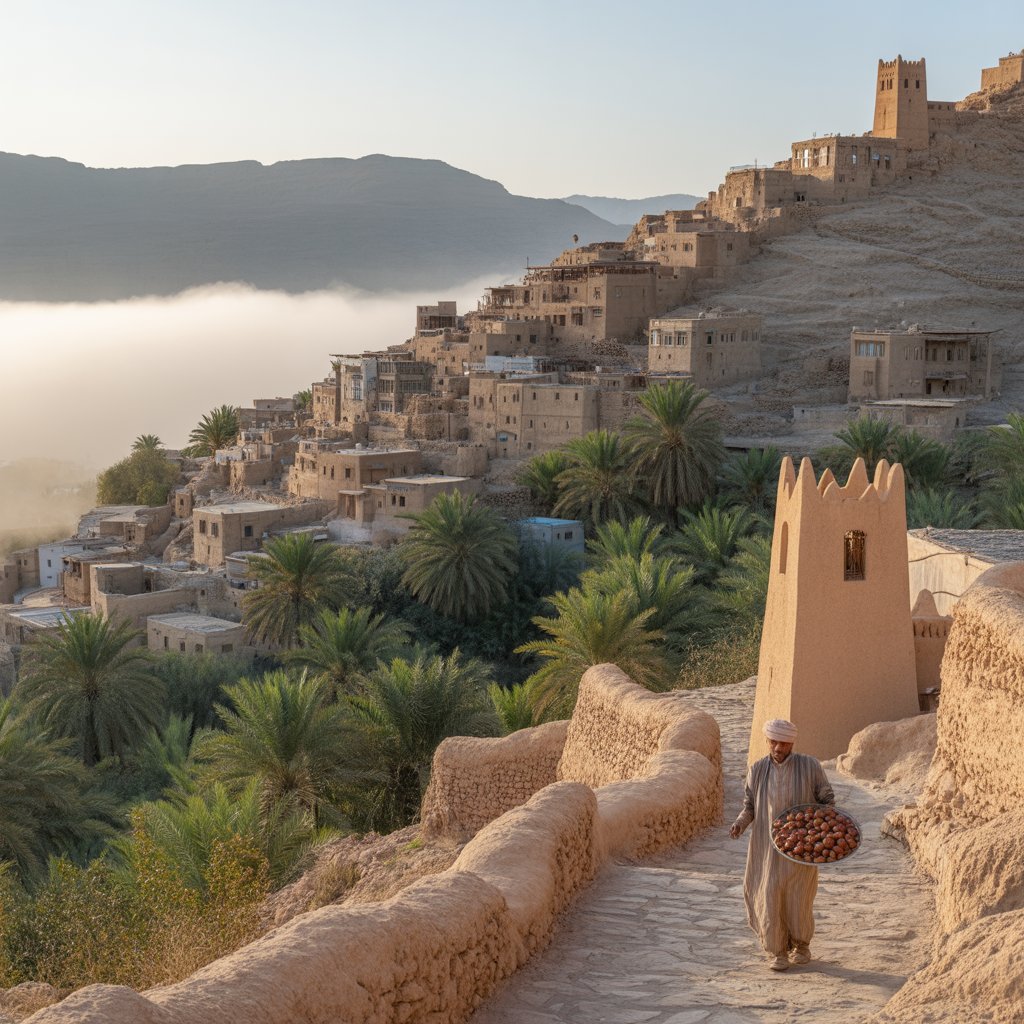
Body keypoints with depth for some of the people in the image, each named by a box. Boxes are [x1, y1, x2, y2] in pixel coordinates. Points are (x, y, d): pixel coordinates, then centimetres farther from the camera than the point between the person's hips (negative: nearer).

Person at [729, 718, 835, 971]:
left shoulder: (810, 766, -8)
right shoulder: (757, 770, -2)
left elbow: (826, 799, 0)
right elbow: (750, 806, 5)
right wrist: (740, 823, -15)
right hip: (768, 845, 1)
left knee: (799, 896, 4)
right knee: (770, 895, -2)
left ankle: (801, 943, 31)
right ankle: (777, 950, 15)